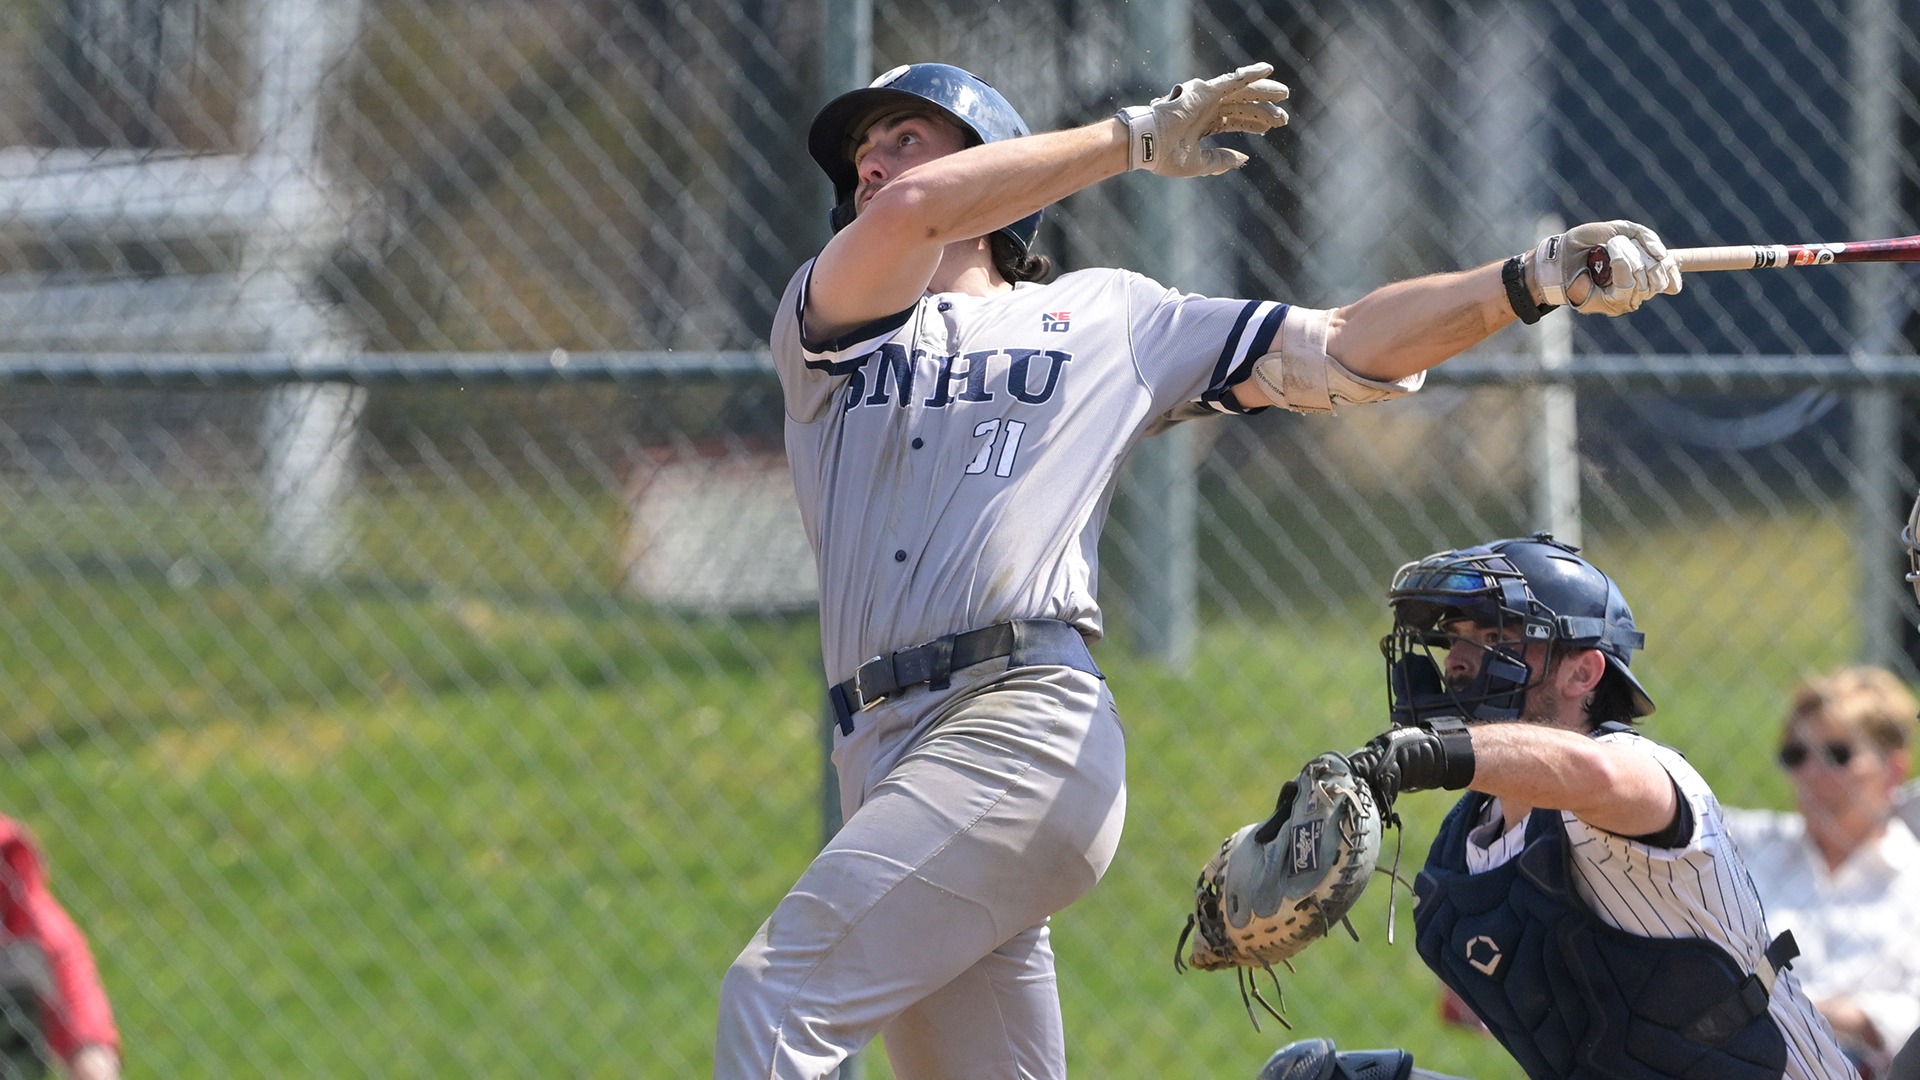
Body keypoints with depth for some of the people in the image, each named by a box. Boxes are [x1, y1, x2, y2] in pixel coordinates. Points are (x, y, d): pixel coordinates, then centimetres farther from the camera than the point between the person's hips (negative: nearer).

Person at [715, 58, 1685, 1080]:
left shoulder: (1105, 317, 20)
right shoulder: (826, 321, 20)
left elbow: (1343, 350, 18)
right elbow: (907, 211, 0)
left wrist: (1535, 279, 5)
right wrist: (1133, 137, 7)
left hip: (1026, 728, -4)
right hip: (882, 756, 4)